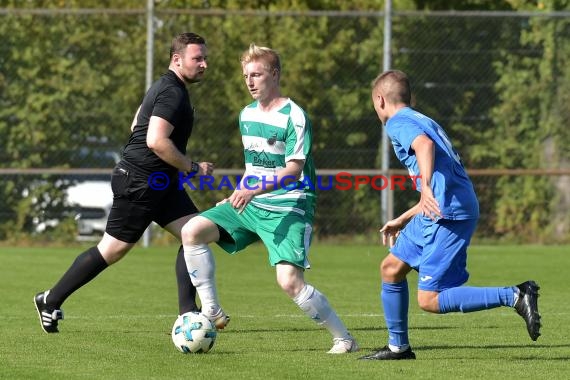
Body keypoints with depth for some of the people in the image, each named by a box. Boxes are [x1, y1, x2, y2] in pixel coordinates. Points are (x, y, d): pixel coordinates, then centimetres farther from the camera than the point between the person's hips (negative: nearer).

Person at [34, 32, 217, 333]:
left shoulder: (165, 88, 15)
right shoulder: (172, 93, -18)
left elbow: (136, 125, 24)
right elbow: (156, 141, -28)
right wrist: (193, 168, -18)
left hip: (160, 184, 10)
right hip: (138, 184, -10)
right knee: (112, 250, -4)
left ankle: (187, 312, 0)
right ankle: (50, 301, 8)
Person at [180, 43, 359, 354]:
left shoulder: (294, 116, -13)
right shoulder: (247, 114, 11)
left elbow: (293, 170, -20)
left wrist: (254, 190, -31)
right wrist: (237, 196, 17)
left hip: (288, 207, -8)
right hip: (250, 204, 8)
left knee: (289, 281, -21)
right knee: (192, 231, -7)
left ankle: (344, 338, -6)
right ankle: (211, 312, -1)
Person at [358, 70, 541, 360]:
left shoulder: (398, 122, -2)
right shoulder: (422, 121, 27)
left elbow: (425, 144, -28)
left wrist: (425, 186, -43)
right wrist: (402, 221, 40)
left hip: (450, 214, -10)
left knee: (429, 300, -12)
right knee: (391, 267, 18)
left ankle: (515, 297, -17)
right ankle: (398, 347, 25)